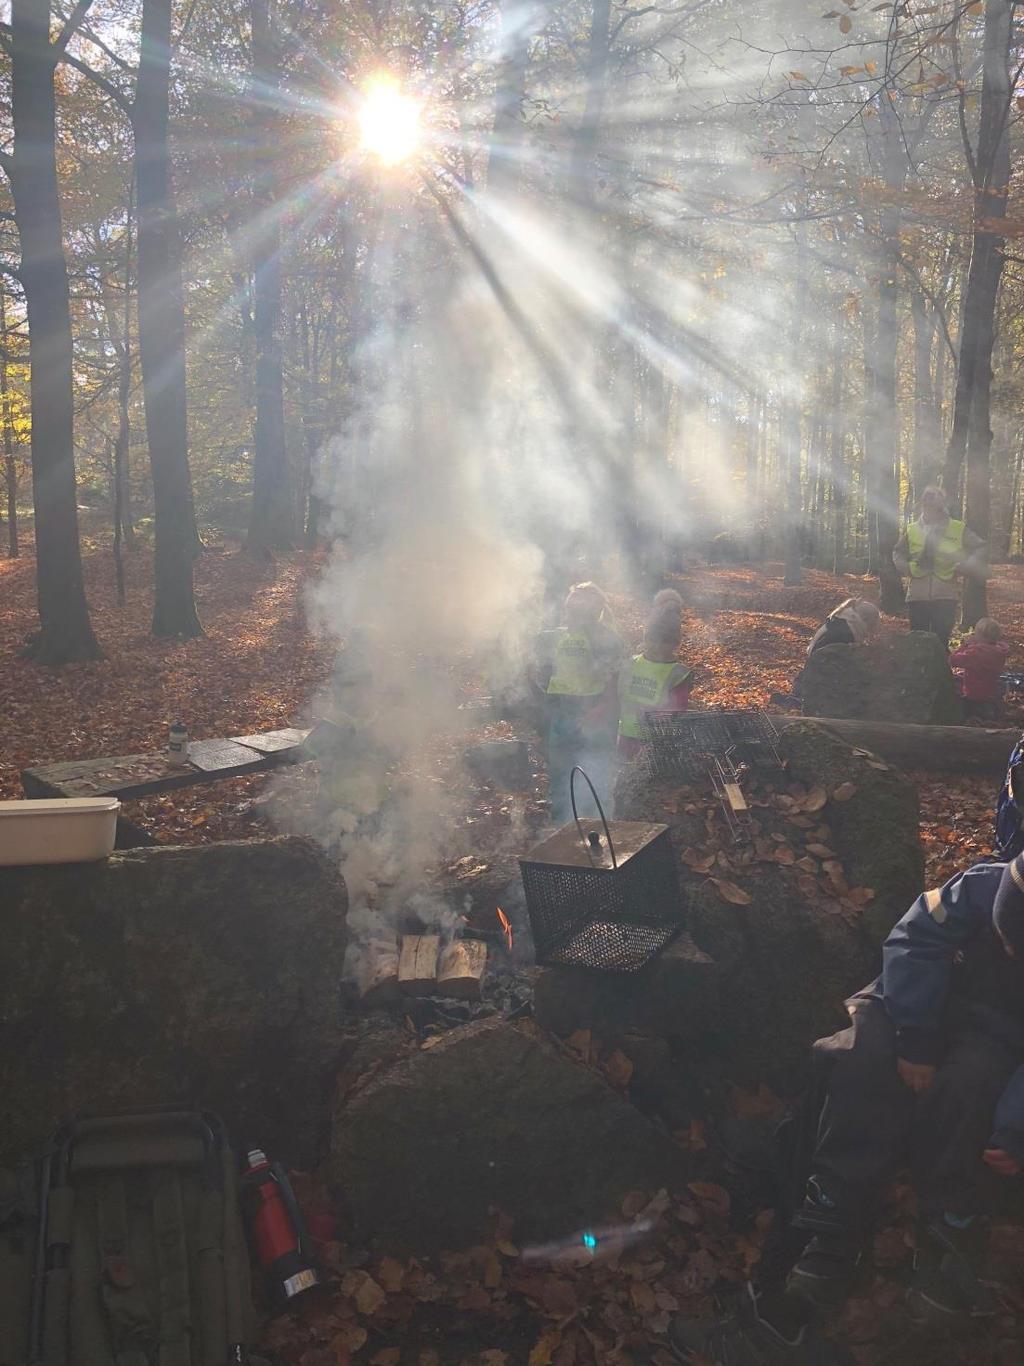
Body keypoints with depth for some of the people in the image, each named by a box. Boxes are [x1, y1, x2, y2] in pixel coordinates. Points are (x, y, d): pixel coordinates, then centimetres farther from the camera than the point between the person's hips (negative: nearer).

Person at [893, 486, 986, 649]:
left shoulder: (959, 529, 1)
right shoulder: (912, 529, 5)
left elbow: (981, 549, 8)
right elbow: (898, 554, 17)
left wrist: (966, 566, -7)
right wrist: (908, 568, 0)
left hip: (945, 597, -1)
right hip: (917, 596, 2)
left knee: (940, 642, -3)